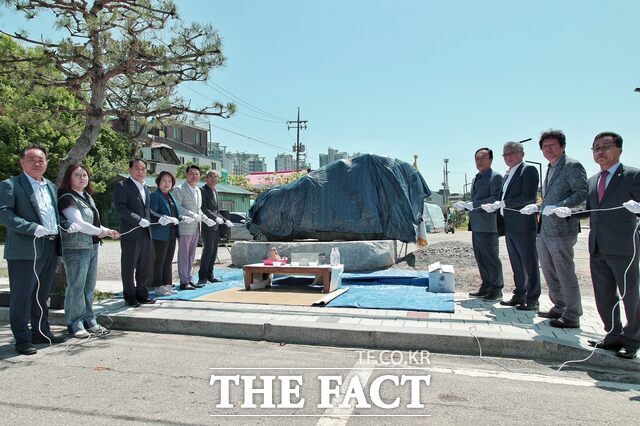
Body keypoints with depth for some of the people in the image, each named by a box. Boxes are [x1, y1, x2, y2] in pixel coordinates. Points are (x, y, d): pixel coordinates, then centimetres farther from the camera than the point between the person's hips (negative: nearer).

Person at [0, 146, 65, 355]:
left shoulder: (51, 186, 17)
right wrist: (33, 228, -22)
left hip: (49, 249, 6)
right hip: (24, 250, -6)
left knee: (42, 294, 16)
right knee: (22, 295, 2)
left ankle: (41, 332, 28)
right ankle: (22, 339, 12)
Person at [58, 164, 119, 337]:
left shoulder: (87, 197, 16)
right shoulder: (67, 198, -10)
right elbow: (79, 222, -18)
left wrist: (108, 231, 9)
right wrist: (100, 232, -7)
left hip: (92, 247, 8)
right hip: (76, 248, -8)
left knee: (89, 286, 12)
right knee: (76, 287, -1)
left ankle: (89, 320, 21)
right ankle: (75, 324, 10)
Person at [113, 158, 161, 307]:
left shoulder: (144, 188, 18)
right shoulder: (122, 186, -6)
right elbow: (121, 208, -16)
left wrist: (160, 218, 7)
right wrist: (139, 220, -22)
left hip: (145, 234, 7)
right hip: (131, 234, -7)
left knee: (145, 267, 13)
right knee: (129, 267, 4)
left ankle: (141, 294, 25)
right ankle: (130, 296, 16)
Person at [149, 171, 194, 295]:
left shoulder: (171, 196, 17)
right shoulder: (155, 196, -8)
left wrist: (183, 218, 6)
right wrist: (167, 219, -27)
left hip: (172, 233, 8)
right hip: (160, 234, -8)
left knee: (168, 260, 13)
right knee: (159, 261, 0)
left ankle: (167, 285, 21)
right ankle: (158, 286, 9)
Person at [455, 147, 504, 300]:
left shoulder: (495, 177, -7)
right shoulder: (475, 179, 20)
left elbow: (495, 199, -18)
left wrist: (473, 204, -19)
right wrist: (464, 205, 7)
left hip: (488, 225, -8)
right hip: (476, 225, 9)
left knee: (491, 257, -1)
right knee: (480, 257, 13)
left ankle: (497, 289, 9)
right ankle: (486, 286, 23)